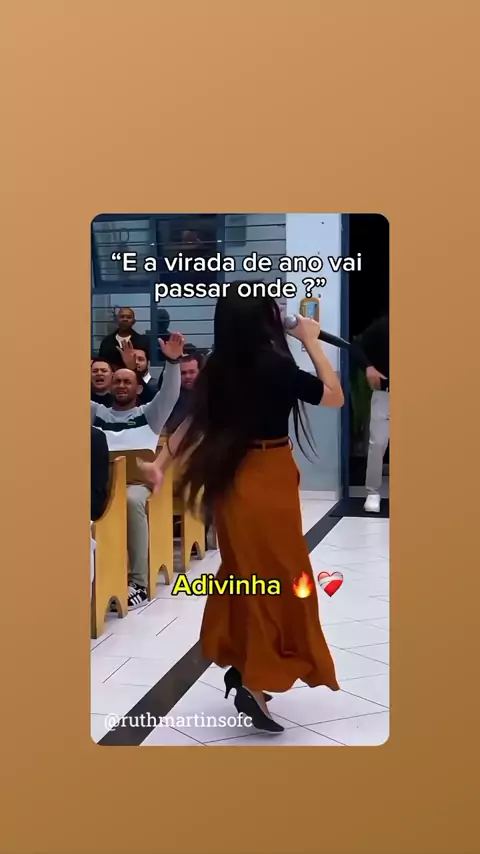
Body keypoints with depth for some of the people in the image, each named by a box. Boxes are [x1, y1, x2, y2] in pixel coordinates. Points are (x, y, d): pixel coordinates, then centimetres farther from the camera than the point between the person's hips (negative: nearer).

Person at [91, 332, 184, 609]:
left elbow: (170, 395, 1)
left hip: (137, 480, -2)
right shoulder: (97, 413, 24)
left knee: (132, 501, -38)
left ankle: (138, 582, -32)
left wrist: (173, 362, -16)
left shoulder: (149, 414, 17)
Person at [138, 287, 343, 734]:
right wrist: (311, 342, -4)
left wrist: (160, 463, 5)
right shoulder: (276, 365, -19)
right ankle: (254, 681, 4)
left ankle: (240, 664, 29)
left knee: (244, 572, 19)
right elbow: (335, 396, -9)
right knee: (275, 577, 3)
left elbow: (194, 420, 1)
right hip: (268, 480, -7)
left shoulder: (219, 367, -1)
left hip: (234, 478, 7)